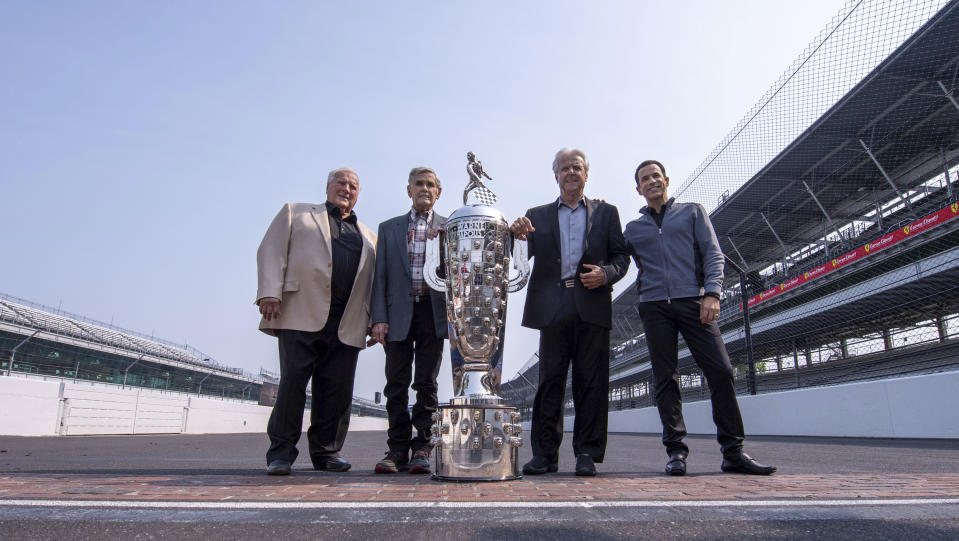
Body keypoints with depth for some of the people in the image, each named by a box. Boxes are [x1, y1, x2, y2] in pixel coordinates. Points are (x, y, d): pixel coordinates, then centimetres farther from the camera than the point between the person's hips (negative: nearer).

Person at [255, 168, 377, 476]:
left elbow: (374, 282, 18)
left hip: (346, 323, 3)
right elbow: (272, 251, 6)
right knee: (292, 379, -6)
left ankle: (326, 452, 12)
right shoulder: (295, 213, 18)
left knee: (337, 389, 1)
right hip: (301, 314, -3)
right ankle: (281, 452, 6)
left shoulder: (368, 236, 25)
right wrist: (270, 292, -10)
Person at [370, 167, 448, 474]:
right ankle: (397, 450, 9)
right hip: (399, 313, 1)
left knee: (426, 384, 2)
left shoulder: (450, 228, 11)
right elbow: (380, 276, 8)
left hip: (433, 312, -1)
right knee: (396, 385, 2)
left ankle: (421, 449, 9)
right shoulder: (389, 228, 14)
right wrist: (379, 317, -2)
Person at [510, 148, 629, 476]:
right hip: (553, 307, 0)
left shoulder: (606, 213, 16)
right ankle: (544, 453, 7)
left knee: (590, 381, 1)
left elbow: (621, 257, 11)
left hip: (592, 305, 0)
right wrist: (518, 236, -15)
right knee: (550, 380, 1)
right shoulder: (537, 215, 16)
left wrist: (606, 274, -10)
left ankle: (587, 453, 8)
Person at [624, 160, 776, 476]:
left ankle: (733, 452, 0)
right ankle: (676, 451, 5)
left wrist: (712, 293, -8)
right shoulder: (633, 228, 20)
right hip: (654, 305, 1)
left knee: (721, 371, -8)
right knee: (665, 380, -1)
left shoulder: (692, 212, 16)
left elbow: (713, 254, 7)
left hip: (692, 301, -1)